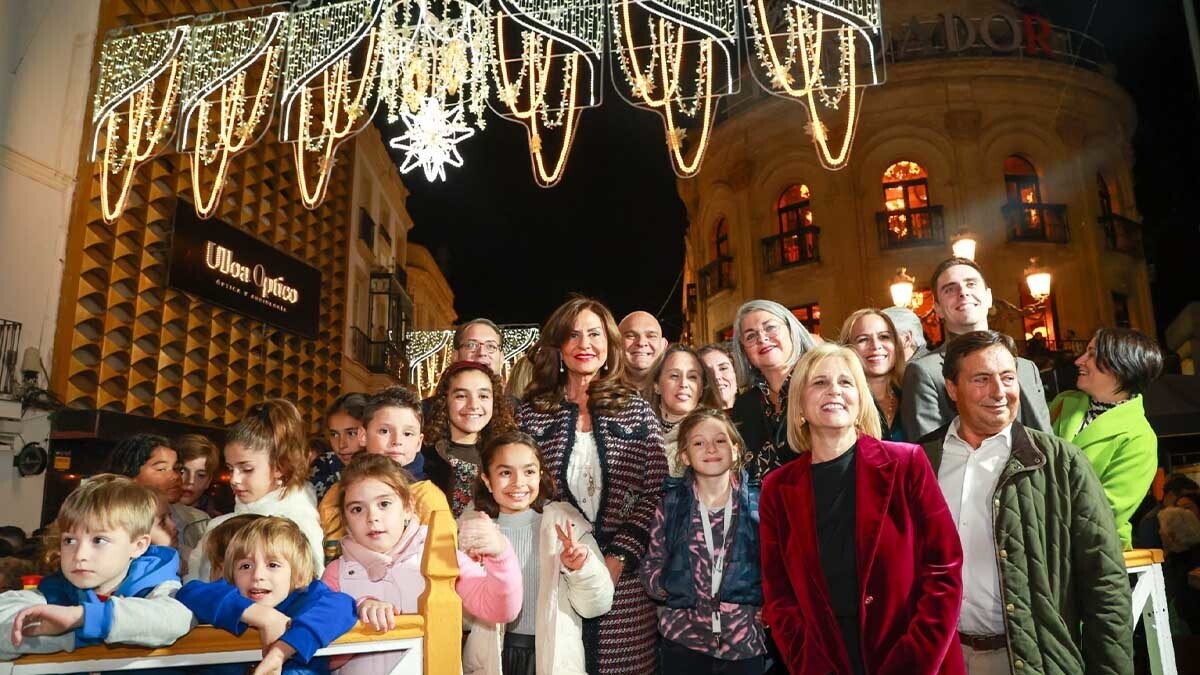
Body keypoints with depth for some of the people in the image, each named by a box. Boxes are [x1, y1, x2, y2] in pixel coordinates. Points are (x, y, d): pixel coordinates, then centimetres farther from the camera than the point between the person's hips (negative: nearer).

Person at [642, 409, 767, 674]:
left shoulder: (757, 501, -2)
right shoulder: (671, 503, 0)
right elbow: (651, 566, 7)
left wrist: (767, 607, -5)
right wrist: (676, 590, -8)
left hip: (745, 639, 0)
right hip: (684, 639, 0)